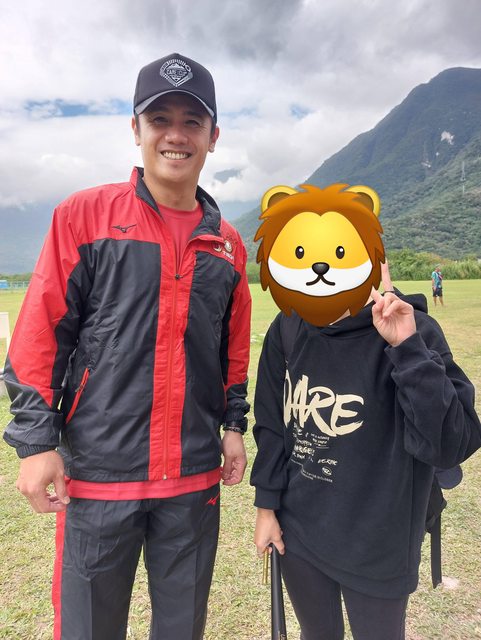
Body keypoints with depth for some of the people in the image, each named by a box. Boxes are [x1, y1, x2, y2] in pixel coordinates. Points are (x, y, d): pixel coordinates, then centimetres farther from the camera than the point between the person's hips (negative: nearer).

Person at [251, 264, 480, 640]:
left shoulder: (413, 331, -17)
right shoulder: (288, 329, -6)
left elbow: (451, 446, -25)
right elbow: (272, 424, 2)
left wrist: (408, 348, -32)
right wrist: (267, 506, 4)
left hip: (376, 546, -3)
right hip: (296, 533, 4)